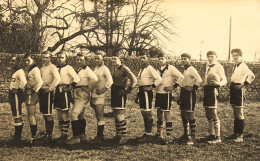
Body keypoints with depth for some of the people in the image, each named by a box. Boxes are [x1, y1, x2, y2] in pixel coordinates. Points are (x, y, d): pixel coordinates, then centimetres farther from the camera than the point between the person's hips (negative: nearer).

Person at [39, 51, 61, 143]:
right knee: (44, 114, 12)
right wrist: (39, 88, 13)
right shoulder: (42, 68, 17)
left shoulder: (52, 67, -9)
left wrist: (51, 88, -19)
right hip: (42, 92, 9)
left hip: (48, 92, -9)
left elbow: (57, 78, -23)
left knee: (48, 114, -7)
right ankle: (47, 133, 21)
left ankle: (49, 135, -3)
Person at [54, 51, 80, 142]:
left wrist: (70, 88, -12)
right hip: (57, 92, 7)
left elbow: (77, 79, -17)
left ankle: (65, 136, 0)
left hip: (65, 93, -7)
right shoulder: (57, 68, 15)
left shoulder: (68, 68, -7)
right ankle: (62, 134, 15)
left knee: (65, 114, -5)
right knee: (59, 115, 9)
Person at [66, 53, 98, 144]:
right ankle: (82, 136, 21)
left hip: (82, 95, -10)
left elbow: (95, 79, -24)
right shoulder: (77, 70, 17)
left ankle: (76, 137, -15)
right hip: (77, 94, 10)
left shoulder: (87, 70, -10)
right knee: (80, 115, 13)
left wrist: (88, 88, -16)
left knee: (74, 114, -16)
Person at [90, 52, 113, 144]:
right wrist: (91, 89, 15)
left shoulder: (104, 69, -8)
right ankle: (100, 135, 20)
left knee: (100, 115, -10)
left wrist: (103, 89, -19)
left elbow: (110, 81, -20)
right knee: (98, 115, 12)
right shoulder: (96, 69, 17)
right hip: (94, 94, 9)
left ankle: (100, 137, -8)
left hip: (100, 95, -9)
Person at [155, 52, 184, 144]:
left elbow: (181, 77, -12)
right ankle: (159, 133, 26)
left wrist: (174, 86, -14)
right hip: (158, 93, 7)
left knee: (167, 114, -8)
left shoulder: (171, 68, -8)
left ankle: (168, 136, -5)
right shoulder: (158, 70, 13)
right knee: (159, 113, 14)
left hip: (166, 94, -7)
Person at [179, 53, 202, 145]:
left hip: (189, 93, -10)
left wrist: (192, 88, -18)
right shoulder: (185, 70, 17)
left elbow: (199, 80, -23)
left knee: (190, 115, -10)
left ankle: (192, 137, -7)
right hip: (183, 93, 10)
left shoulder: (192, 69, -11)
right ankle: (186, 135, 24)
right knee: (183, 115, 13)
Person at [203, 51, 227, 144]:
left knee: (213, 115, -8)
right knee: (208, 115, 11)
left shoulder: (219, 67, -4)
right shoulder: (207, 66, 19)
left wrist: (218, 83, -30)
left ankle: (217, 137, -2)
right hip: (206, 90, 8)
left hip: (213, 90, -8)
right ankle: (212, 135, 20)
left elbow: (224, 80, -10)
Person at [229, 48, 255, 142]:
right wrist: (232, 87, 11)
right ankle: (235, 134, 21)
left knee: (239, 113, -4)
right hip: (233, 89, 9)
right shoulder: (235, 67, 14)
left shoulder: (243, 66, -12)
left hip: (239, 90, -9)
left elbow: (252, 76, -24)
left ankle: (240, 136, 1)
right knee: (235, 113, 13)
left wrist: (243, 84, -19)